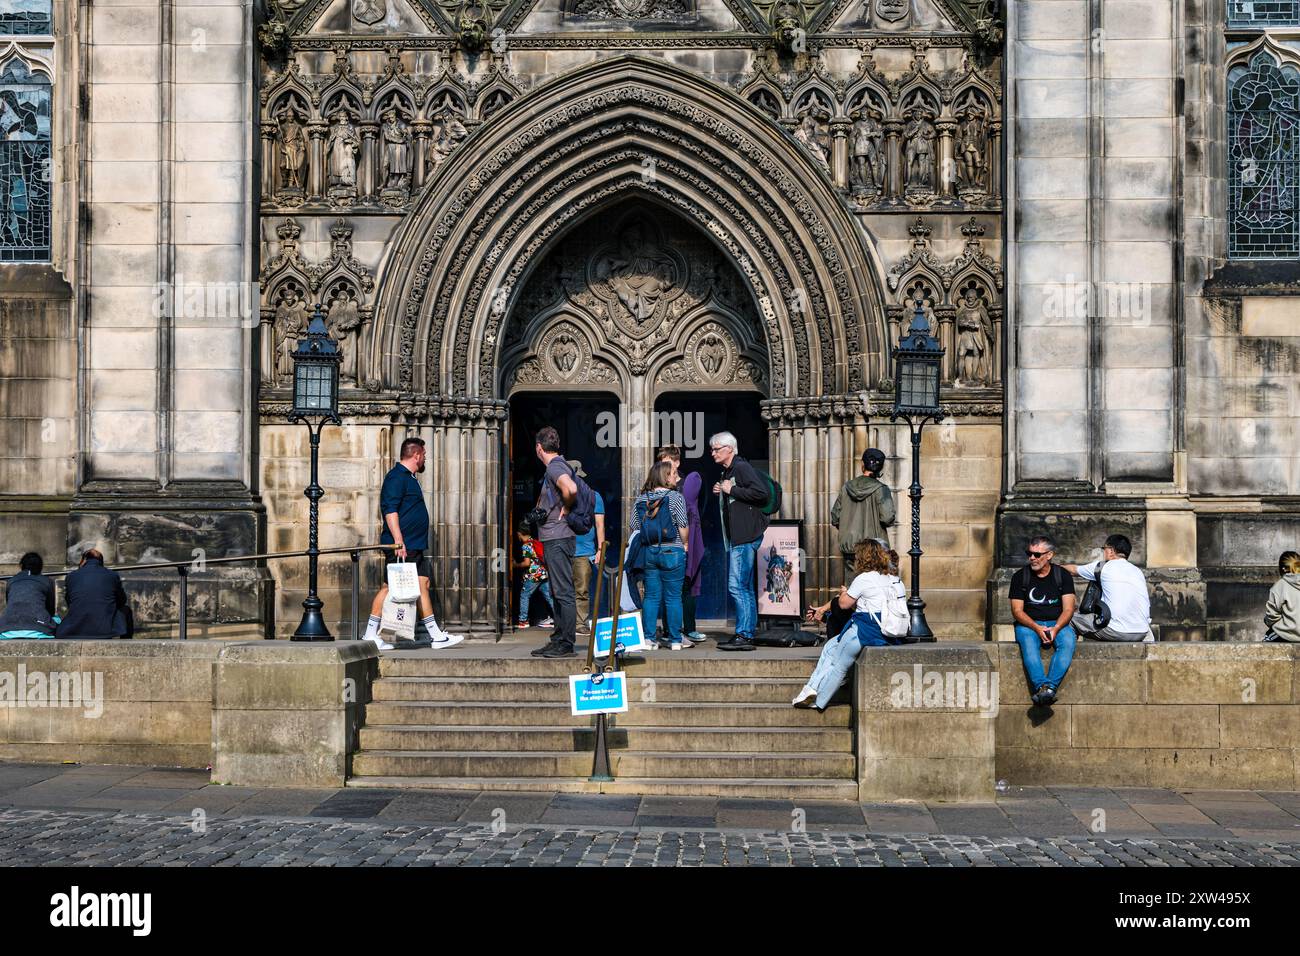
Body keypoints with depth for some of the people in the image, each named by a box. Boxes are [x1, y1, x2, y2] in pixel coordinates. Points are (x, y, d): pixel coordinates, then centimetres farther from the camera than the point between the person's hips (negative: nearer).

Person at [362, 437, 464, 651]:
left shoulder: (409, 477, 20)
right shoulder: (397, 477, -12)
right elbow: (390, 510, -21)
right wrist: (398, 541, -26)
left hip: (414, 546, 10)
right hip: (402, 545, -10)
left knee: (422, 584, 7)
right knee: (390, 587, -5)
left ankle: (436, 635, 7)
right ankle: (370, 635, 2)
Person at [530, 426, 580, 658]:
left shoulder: (555, 467, -14)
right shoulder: (556, 467, 17)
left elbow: (571, 489, -35)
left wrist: (565, 508, -17)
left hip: (557, 538, -11)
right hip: (553, 537, 11)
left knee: (563, 591, -8)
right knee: (558, 592, 14)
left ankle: (566, 644, -6)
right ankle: (558, 640, 20)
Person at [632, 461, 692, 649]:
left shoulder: (640, 499, 6)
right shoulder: (674, 497, -7)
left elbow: (634, 527, 7)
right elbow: (683, 525, -10)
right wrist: (685, 545, 4)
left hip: (648, 552, 4)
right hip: (672, 552, -4)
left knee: (651, 597, 9)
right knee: (673, 597, 2)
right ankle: (675, 640, 5)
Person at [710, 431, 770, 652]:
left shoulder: (742, 467, -9)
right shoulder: (726, 472, 20)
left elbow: (761, 492, -22)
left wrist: (732, 490, -16)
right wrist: (720, 493, 11)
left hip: (746, 537, -11)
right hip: (734, 538, 11)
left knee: (737, 586, -14)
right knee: (744, 588, 12)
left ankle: (743, 635, -15)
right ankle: (748, 634, 16)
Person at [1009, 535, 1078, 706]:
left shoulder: (1063, 575, 6)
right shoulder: (1020, 577, 4)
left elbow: (1068, 609, -1)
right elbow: (1017, 611, -2)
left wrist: (1056, 628, -21)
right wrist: (1037, 628, -19)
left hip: (1058, 623, 1)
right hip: (1028, 624, -1)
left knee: (1068, 641, -33)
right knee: (1028, 642, -35)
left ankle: (1050, 686, -46)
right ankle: (1043, 686, -51)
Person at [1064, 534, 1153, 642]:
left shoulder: (1104, 567, 5)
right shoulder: (1138, 571, 16)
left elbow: (1074, 569, 23)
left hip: (1116, 632, -5)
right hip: (1141, 634, 5)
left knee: (1072, 619, 11)